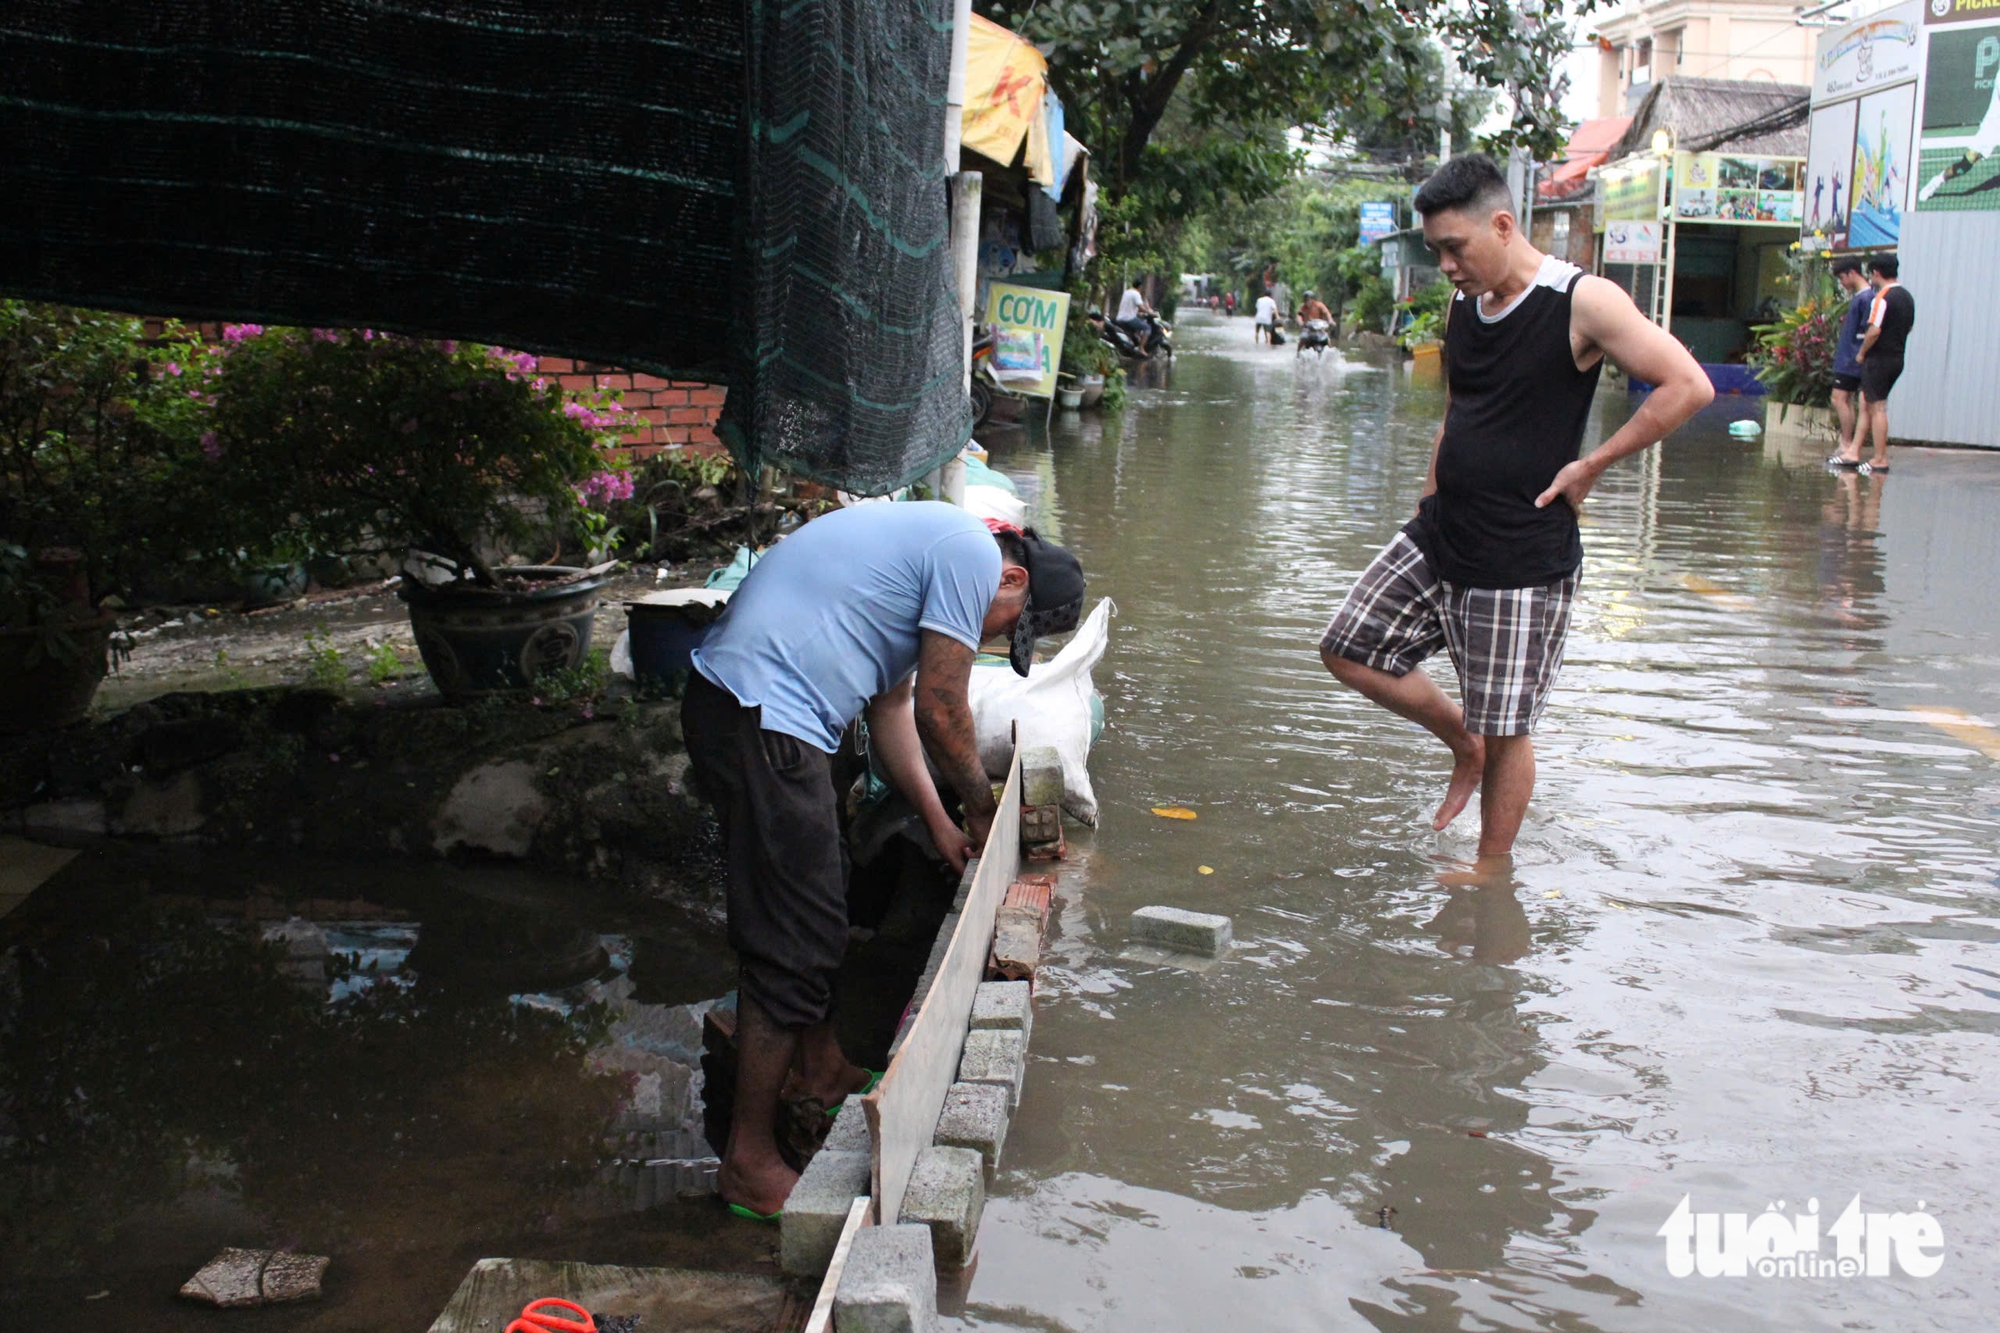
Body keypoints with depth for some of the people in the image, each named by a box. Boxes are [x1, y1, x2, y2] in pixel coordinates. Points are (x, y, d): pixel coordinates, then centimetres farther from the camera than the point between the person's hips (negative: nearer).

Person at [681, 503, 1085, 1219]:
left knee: (817, 917, 23)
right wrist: (982, 805, 9)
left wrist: (940, 822, 23)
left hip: (731, 699, 11)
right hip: (763, 721, -11)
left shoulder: (932, 543, 22)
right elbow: (940, 711, -8)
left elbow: (892, 709, 25)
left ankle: (819, 1069, 41)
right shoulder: (973, 556, -9)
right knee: (791, 945, -5)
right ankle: (750, 1161, 3)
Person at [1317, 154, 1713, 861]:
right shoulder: (1463, 304, 8)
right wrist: (1429, 506, 14)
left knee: (1505, 730, 2)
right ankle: (1463, 745, 28)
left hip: (1521, 558, -8)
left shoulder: (1583, 302, -14)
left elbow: (1689, 386, -17)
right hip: (1439, 536, 8)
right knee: (1350, 650, 9)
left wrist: (1589, 464, -16)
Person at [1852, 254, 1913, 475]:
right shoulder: (1907, 297, 12)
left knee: (1877, 408, -4)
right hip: (1898, 358, 9)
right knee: (1866, 403, 15)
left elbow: (1874, 331, -22)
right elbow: (1909, 327, 21)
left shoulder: (1883, 297, -16)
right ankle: (1855, 452, 15)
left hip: (1879, 359, -9)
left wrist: (1861, 353, -9)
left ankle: (1881, 460, -2)